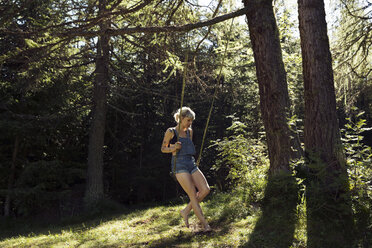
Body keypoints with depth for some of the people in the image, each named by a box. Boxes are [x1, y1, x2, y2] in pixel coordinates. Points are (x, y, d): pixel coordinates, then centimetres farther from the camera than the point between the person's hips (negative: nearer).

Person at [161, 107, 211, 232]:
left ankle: (186, 211, 9)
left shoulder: (189, 131, 17)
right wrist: (173, 148, -14)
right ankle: (205, 224, -5)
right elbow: (163, 148, 5)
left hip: (191, 164, 7)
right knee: (193, 195, -11)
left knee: (205, 189, -7)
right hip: (179, 165, -7)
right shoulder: (171, 131, 0)